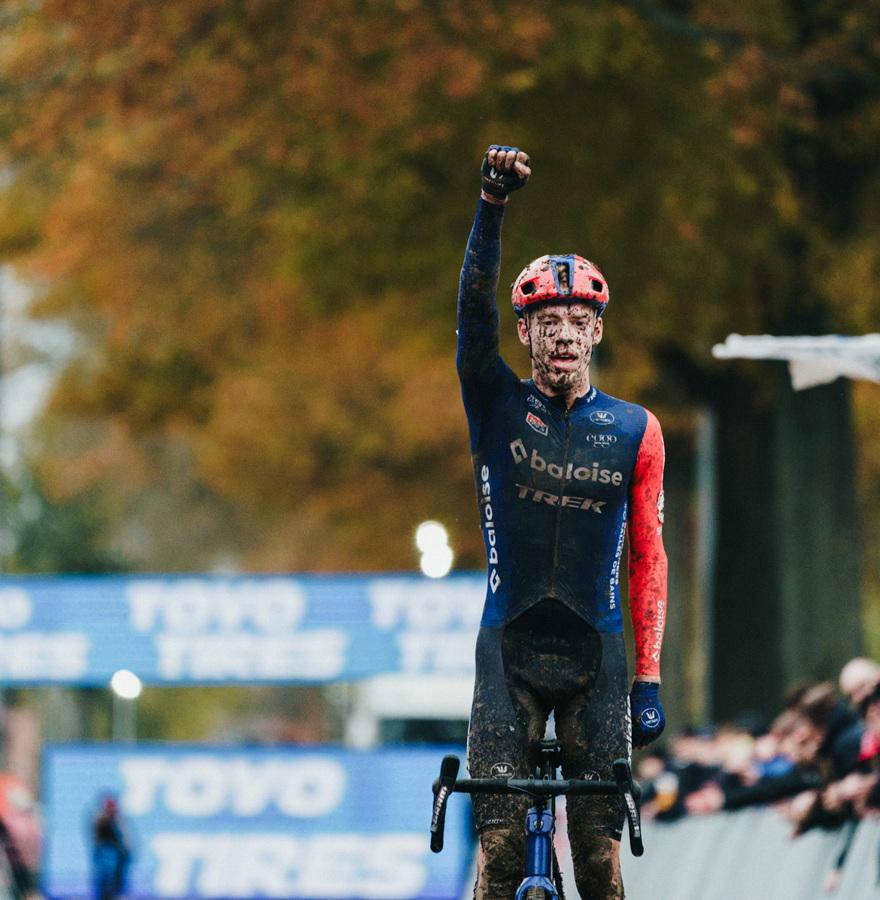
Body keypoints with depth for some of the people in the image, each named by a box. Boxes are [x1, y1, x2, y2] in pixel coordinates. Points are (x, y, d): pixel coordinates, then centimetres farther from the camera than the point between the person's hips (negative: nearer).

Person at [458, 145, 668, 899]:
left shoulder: (634, 432, 4)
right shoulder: (499, 406, 2)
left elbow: (647, 555, 5)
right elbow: (475, 307, -13)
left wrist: (649, 677, -2)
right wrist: (494, 205, -28)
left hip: (595, 652, 1)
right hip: (510, 647, -1)